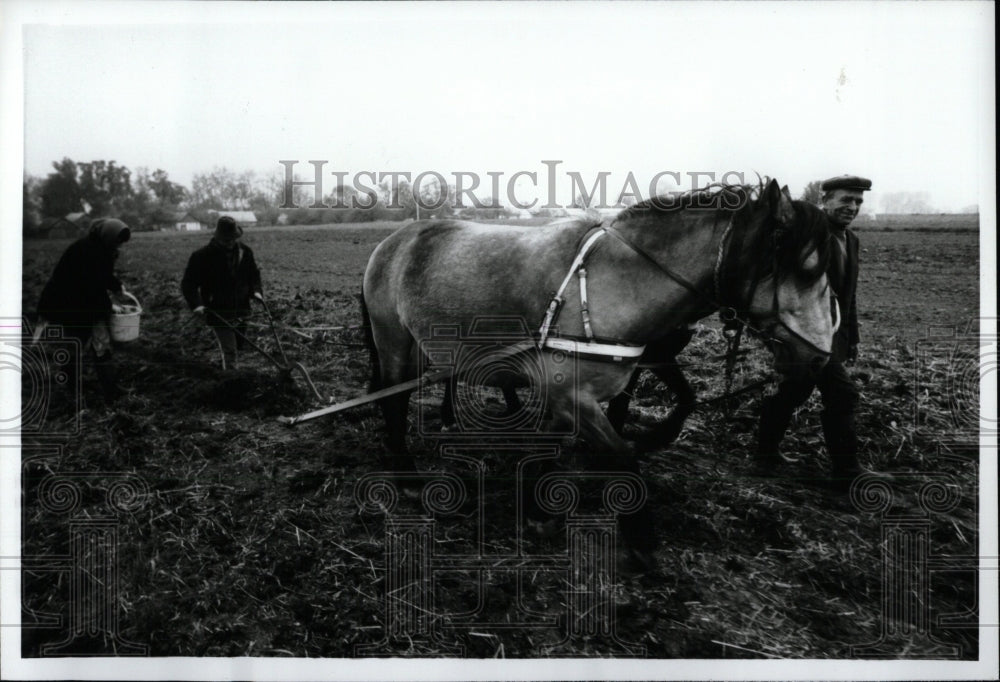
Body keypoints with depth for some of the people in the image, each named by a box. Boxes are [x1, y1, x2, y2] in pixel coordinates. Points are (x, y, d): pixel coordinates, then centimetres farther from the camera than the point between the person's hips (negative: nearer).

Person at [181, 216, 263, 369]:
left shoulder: (245, 252, 0)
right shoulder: (202, 256, -13)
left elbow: (254, 274, 16)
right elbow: (188, 283, -8)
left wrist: (256, 290, -4)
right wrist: (197, 305, -22)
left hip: (241, 310, 5)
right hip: (219, 314, -5)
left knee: (239, 345, 19)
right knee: (230, 351, -8)